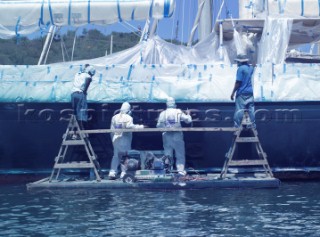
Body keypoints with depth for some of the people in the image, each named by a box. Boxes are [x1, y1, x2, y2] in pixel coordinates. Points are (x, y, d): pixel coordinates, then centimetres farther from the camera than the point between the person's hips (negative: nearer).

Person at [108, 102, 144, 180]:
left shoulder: (114, 117, 9)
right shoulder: (128, 118, -6)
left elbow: (112, 129, 11)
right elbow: (129, 126, -22)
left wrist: (113, 139, 19)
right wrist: (139, 126, -13)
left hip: (116, 138, 5)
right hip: (125, 139, -4)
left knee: (116, 155, 8)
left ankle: (112, 172, 1)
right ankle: (124, 172, 1)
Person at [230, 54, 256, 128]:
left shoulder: (240, 69, -11)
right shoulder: (250, 68, 10)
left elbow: (238, 82, -15)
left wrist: (233, 93, -11)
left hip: (242, 93, -7)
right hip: (250, 92, 7)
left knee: (239, 111, -5)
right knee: (251, 110, 7)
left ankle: (237, 127, -5)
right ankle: (253, 126, 9)